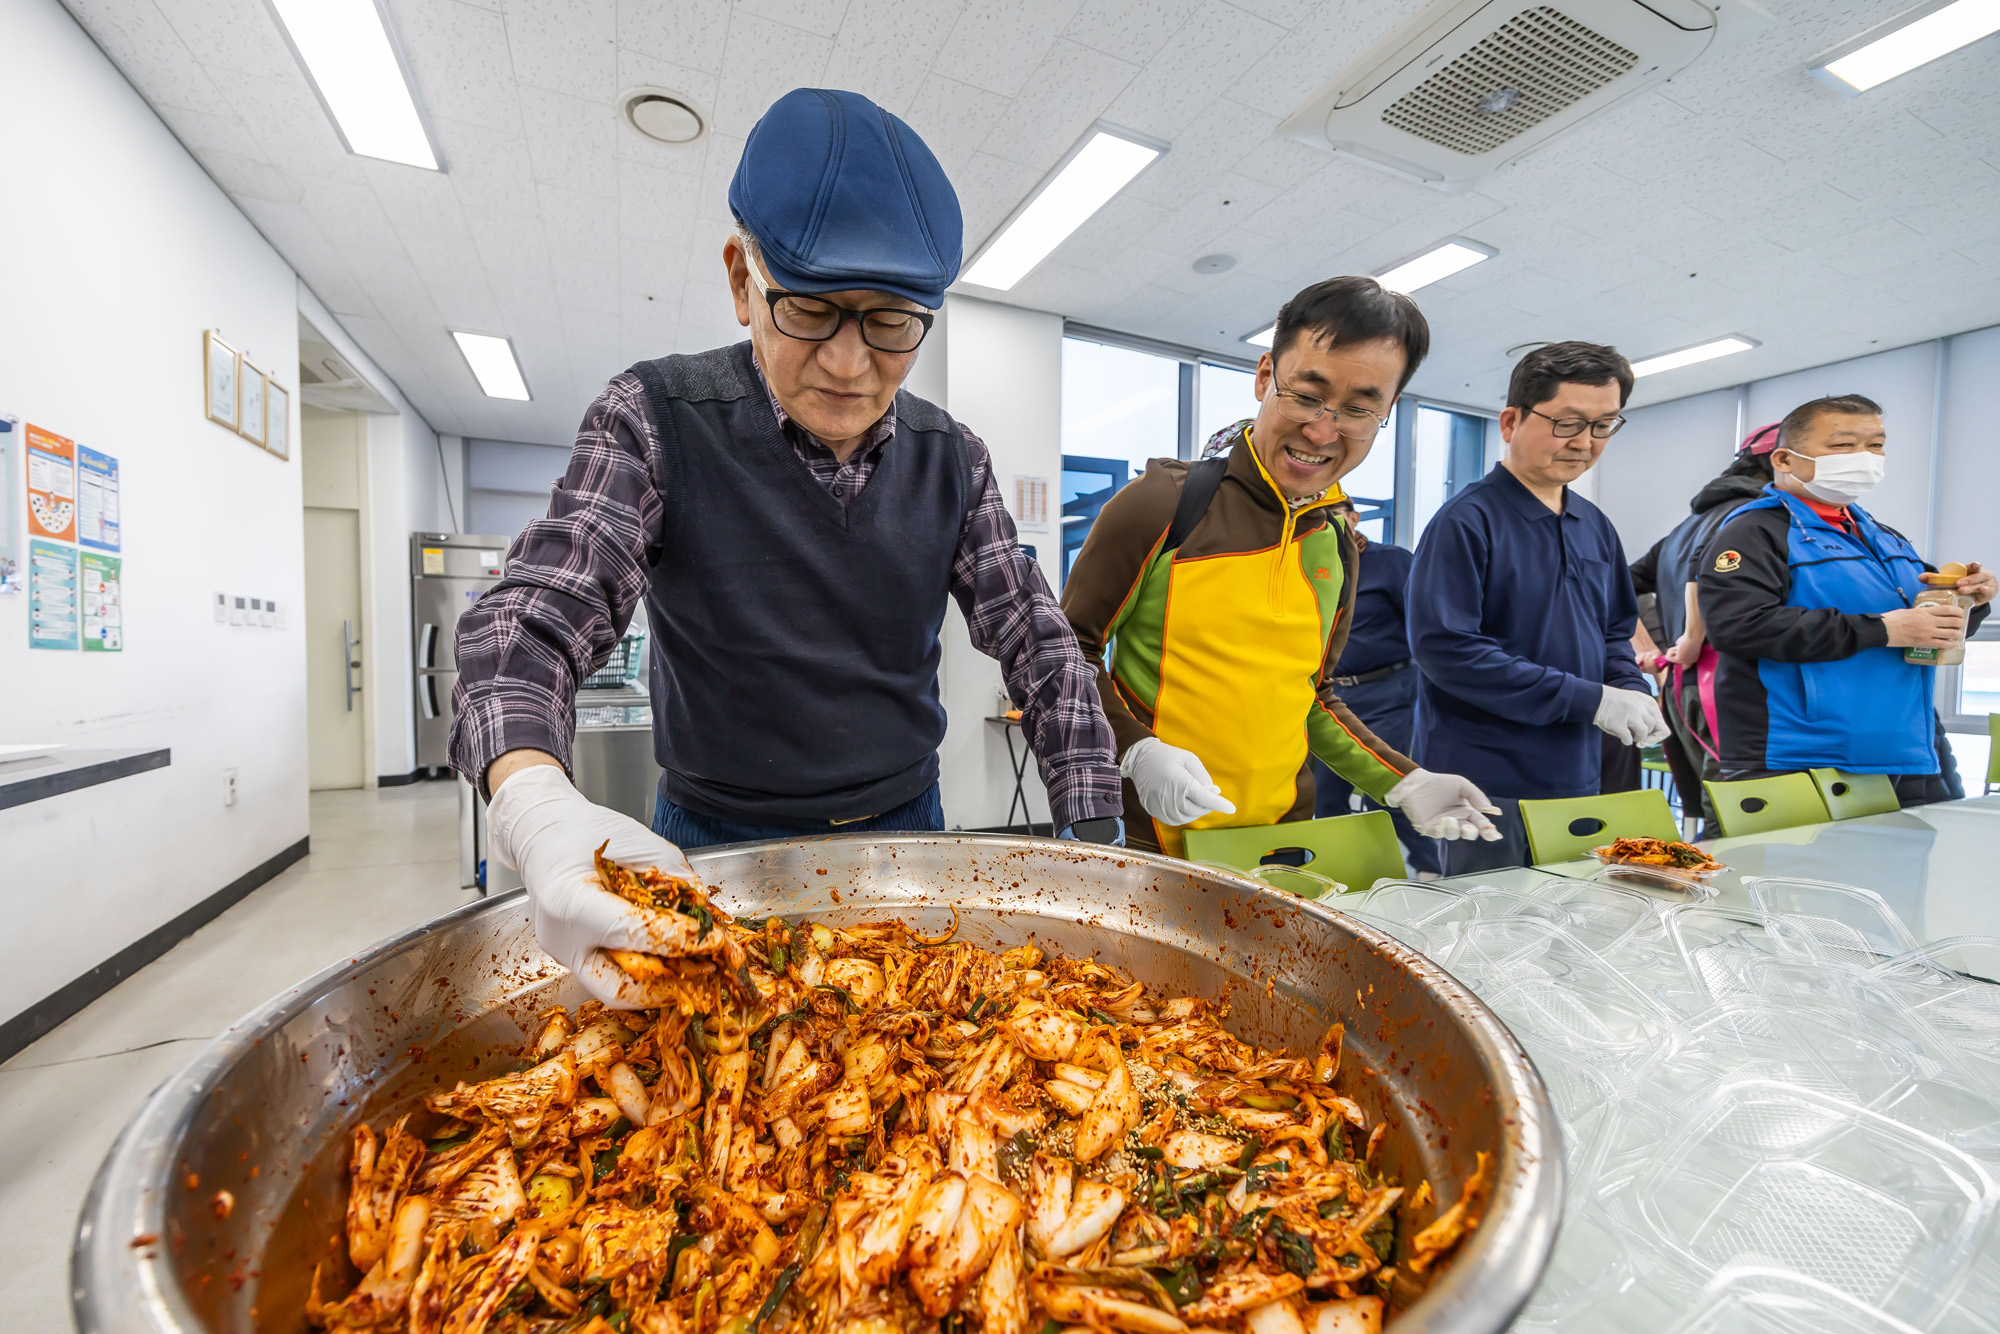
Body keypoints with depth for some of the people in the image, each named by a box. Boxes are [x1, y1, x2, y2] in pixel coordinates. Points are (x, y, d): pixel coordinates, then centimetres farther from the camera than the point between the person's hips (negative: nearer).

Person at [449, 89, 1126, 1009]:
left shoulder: (951, 458, -4)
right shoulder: (656, 420, -11)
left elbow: (1039, 647, -3)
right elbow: (532, 623, -18)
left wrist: (1094, 835, -11)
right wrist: (536, 804, -39)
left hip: (904, 833, 3)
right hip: (713, 852, -2)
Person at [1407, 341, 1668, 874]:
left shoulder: (1596, 527, 11)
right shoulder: (1466, 521, -14)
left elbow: (1614, 633, 21)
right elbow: (1444, 646, -24)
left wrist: (1633, 691, -2)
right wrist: (1589, 699, -20)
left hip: (1577, 773, 8)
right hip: (1486, 783, -7)